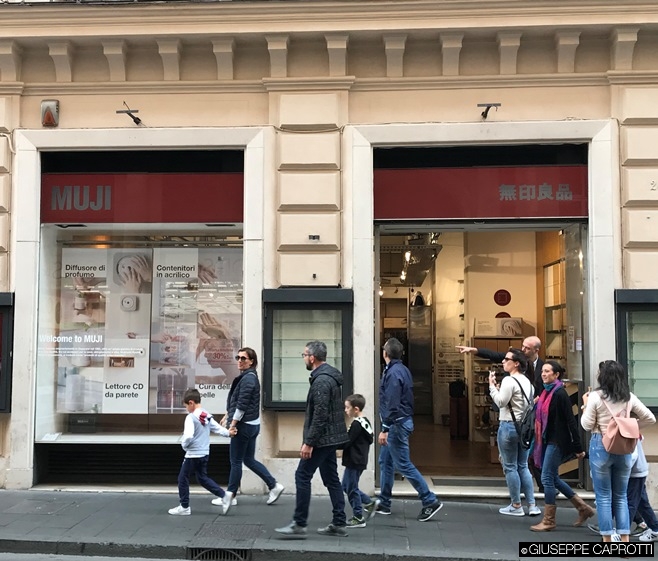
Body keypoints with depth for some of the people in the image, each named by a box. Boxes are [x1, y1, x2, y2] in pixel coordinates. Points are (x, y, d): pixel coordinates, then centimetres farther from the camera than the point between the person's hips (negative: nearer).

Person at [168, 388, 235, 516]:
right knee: (203, 478, 19)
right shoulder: (207, 416, 8)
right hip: (205, 453, 8)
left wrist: (184, 444, -9)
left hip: (193, 455, -8)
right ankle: (224, 496, 11)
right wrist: (228, 433, 13)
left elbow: (188, 436, -26)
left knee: (183, 479, 7)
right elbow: (216, 428, 5)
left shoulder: (191, 417, -18)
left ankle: (184, 507, 13)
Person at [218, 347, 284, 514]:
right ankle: (274, 486, 18)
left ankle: (229, 496, 9)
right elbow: (235, 401, 22)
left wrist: (233, 424, -18)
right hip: (251, 425, 10)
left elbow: (242, 404, -20)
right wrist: (227, 416, 25)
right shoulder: (247, 376, 14)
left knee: (236, 461, 0)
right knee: (249, 459, 15)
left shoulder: (248, 378, -16)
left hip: (244, 425, -10)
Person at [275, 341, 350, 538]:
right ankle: (339, 524, 15)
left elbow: (320, 415, -24)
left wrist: (308, 442, -21)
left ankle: (299, 525, -1)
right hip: (331, 438, 10)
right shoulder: (331, 376, 14)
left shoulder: (321, 380, -19)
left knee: (302, 476, -5)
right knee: (331, 479, 12)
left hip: (322, 439, -10)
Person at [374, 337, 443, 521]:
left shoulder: (393, 373, -19)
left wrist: (385, 429, -22)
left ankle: (430, 501, -1)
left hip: (397, 424, -10)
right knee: (385, 461, 16)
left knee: (403, 465, -5)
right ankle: (384, 503, 24)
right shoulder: (402, 370, 10)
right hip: (403, 421, 10)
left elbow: (392, 404, -24)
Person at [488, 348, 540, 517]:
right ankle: (532, 505, 13)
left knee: (510, 467, 2)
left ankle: (516, 506, 8)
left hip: (509, 426, -8)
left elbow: (501, 402, -20)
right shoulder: (527, 381, 12)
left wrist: (492, 386, -9)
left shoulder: (509, 381, -14)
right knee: (523, 467, 14)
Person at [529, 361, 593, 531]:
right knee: (552, 478, 14)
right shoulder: (546, 392, 10)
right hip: (548, 440, 9)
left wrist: (578, 447, -17)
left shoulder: (560, 394, -15)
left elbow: (570, 421, -17)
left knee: (547, 478, -4)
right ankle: (583, 508, 26)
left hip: (557, 442, -9)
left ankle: (548, 521, 7)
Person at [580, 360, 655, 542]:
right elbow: (650, 418, 7)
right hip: (624, 448, 4)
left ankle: (607, 543, 8)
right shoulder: (629, 397, 2)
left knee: (603, 497, 5)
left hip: (601, 447, -4)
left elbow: (587, 425, -7)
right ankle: (625, 542, 12)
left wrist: (586, 405, 6)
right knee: (621, 496, 14)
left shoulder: (595, 397, -11)